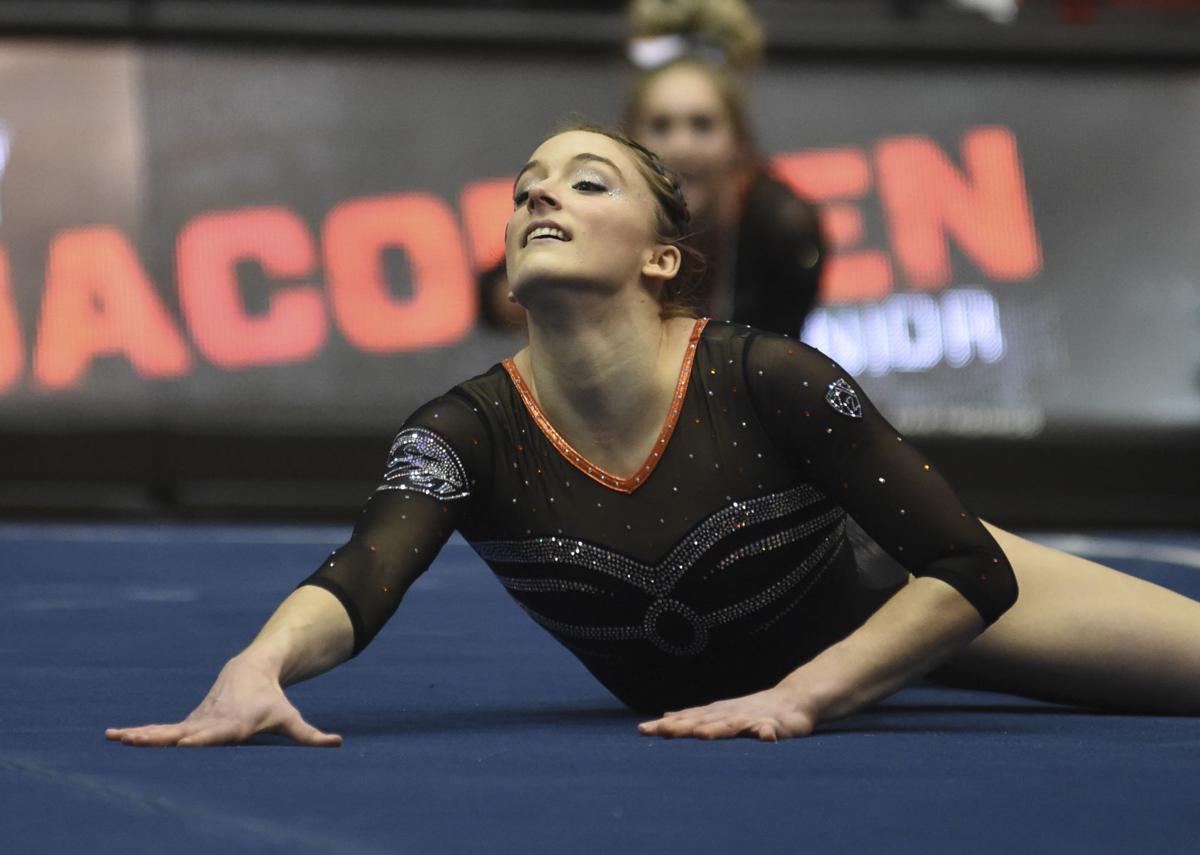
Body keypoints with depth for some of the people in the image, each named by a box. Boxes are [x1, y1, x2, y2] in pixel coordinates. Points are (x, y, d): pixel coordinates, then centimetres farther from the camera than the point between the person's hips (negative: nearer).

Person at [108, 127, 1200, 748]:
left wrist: (803, 697, -40)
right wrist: (257, 667, -67)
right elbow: (361, 581, -45)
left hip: (898, 613, -2)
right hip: (702, 697, 2)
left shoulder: (765, 382, -33)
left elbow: (970, 572, -29)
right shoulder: (470, 433, -27)